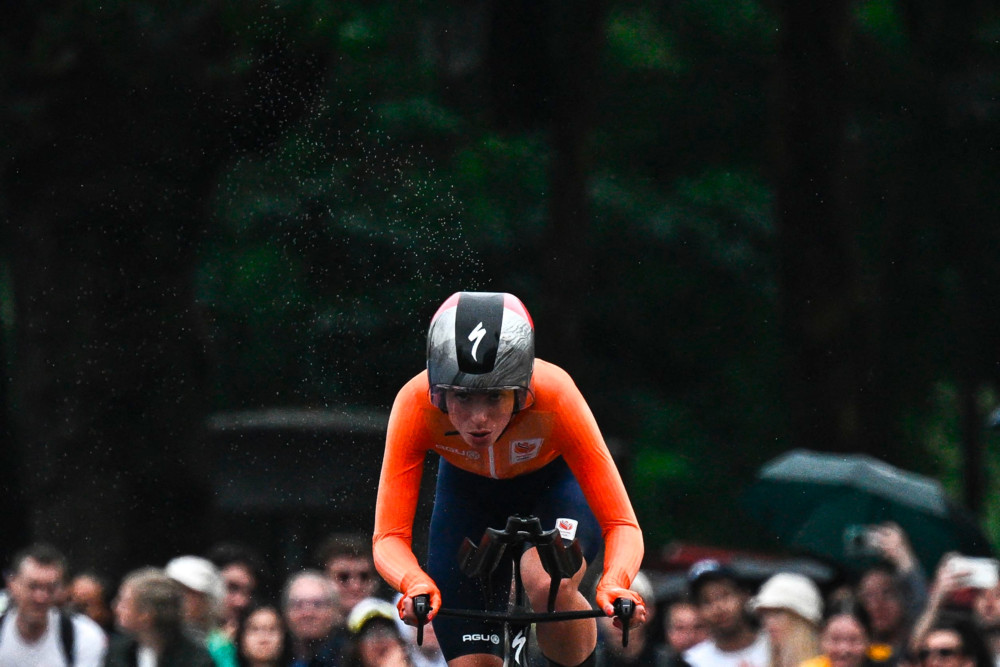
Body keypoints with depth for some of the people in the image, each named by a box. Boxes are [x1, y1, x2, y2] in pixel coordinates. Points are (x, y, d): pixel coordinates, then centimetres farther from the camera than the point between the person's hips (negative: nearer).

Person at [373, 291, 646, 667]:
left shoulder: (554, 395, -37)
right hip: (466, 492, 2)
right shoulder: (416, 406, -35)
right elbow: (389, 537, -33)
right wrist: (415, 585, -55)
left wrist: (614, 586, -54)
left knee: (550, 586, -34)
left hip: (555, 485, -2)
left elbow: (622, 525, -34)